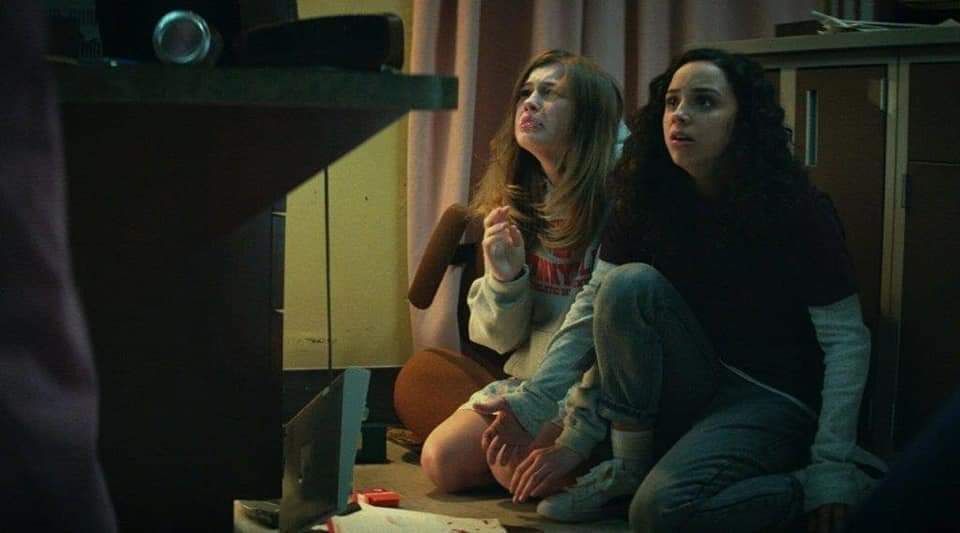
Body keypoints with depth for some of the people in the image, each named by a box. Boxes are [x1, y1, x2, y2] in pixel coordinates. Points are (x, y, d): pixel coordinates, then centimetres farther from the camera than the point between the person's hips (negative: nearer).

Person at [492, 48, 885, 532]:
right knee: (630, 283, -23)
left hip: (773, 397, -4)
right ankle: (628, 468, -12)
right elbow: (597, 306, -9)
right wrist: (529, 400, -22)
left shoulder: (797, 211, -14)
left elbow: (846, 339, -13)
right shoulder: (647, 201, -2)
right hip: (692, 385, 5)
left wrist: (832, 469, -21)